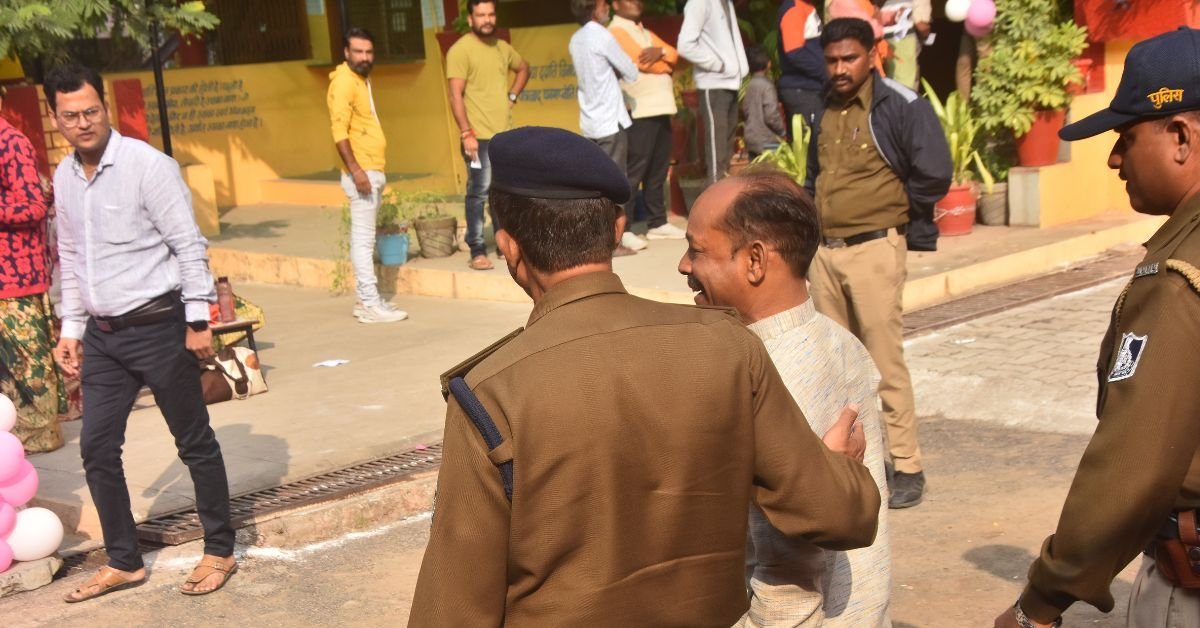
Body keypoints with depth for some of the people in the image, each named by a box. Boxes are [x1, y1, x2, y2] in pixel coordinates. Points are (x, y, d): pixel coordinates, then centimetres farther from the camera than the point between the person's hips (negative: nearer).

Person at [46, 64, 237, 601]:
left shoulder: (148, 165, -13)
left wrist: (198, 321, -14)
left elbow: (189, 246, -13)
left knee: (195, 444, 5)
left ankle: (219, 552, 20)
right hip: (102, 334, 7)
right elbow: (71, 259, 16)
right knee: (97, 449, 9)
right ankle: (123, 562, 24)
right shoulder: (64, 177, 7)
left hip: (157, 326, -6)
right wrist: (71, 328, 14)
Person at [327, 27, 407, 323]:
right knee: (363, 240, -8)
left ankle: (365, 299, 17)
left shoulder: (362, 79, 16)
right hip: (361, 172, -9)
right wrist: (356, 170, -28)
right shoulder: (343, 82, -12)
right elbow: (339, 131, -21)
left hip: (372, 171, 9)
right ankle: (371, 304, -7)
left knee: (364, 239, 12)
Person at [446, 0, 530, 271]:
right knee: (479, 193, -5)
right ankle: (477, 251, -1)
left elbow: (523, 68, 31)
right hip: (479, 136, -6)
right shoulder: (460, 50, -9)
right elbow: (455, 96, -13)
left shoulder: (502, 47, 11)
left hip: (505, 134, 6)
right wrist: (466, 133, -19)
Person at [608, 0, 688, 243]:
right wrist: (667, 63, 3)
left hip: (660, 108, 9)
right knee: (633, 172, -10)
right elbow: (643, 62, -16)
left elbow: (674, 54, 11)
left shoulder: (645, 32, 23)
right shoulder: (616, 31, -5)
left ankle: (657, 223, 17)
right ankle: (621, 230, -9)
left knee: (658, 171, 11)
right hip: (639, 111, -9)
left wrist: (660, 51, -12)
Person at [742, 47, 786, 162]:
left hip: (751, 138, 7)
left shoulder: (748, 85, 6)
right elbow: (771, 115, -18)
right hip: (766, 141, -7)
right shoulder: (766, 85, -15)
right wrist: (782, 130, -3)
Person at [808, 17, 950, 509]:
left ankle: (907, 468, 5)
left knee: (884, 362, -4)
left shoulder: (901, 106, -9)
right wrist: (815, 223, 12)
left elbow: (934, 174, -14)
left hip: (873, 250, -7)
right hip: (823, 251, 7)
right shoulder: (823, 111, 12)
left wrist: (893, 213, -2)